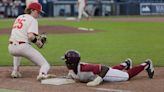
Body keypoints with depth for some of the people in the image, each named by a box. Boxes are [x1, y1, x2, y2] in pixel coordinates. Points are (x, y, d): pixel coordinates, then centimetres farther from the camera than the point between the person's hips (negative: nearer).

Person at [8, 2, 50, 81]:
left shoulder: (19, 17, 22)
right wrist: (37, 42, 1)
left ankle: (15, 71, 29)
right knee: (45, 64, -2)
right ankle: (42, 74, -36)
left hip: (11, 48, 7)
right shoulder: (32, 20, 0)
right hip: (23, 47, -7)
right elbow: (30, 36, -17)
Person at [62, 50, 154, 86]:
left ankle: (146, 65, 32)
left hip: (105, 72, -7)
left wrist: (97, 80, -55)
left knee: (127, 76, 14)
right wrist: (70, 75, -9)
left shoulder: (83, 68, -43)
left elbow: (104, 68, -45)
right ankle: (125, 64, 66)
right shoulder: (72, 67, -18)